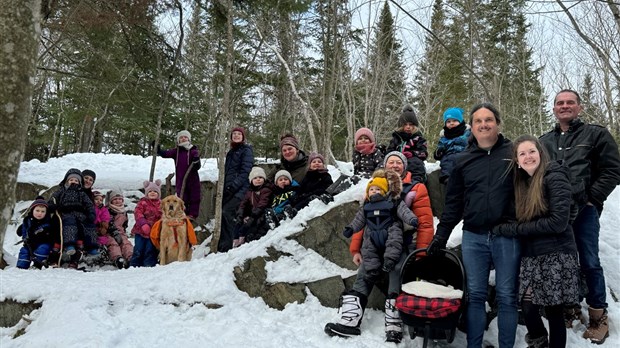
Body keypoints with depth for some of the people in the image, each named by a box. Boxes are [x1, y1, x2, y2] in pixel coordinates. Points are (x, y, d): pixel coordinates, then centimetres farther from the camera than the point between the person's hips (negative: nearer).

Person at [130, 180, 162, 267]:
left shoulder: (161, 204, 8)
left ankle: (149, 265, 10)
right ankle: (135, 265, 12)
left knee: (150, 250, 3)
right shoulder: (143, 203, -1)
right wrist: (143, 224, -24)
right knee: (139, 249, 2)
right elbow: (138, 214, -11)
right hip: (141, 231, -1)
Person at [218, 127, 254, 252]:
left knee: (227, 212, -21)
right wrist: (225, 187, 14)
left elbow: (245, 171, -11)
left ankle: (225, 246, -21)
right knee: (225, 214, 1)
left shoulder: (246, 150, 0)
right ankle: (222, 247, 5)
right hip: (229, 189, 8)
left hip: (239, 189, -7)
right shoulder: (231, 152, 23)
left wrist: (234, 186, -18)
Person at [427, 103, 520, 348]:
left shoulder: (513, 153, 2)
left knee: (506, 297, 6)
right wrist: (441, 236, 8)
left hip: (507, 237, -2)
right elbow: (453, 202, 11)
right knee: (475, 295, 8)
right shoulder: (462, 161, 9)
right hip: (473, 238, 2)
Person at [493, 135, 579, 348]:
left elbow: (558, 222, -16)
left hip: (555, 256, -5)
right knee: (528, 307, 1)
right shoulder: (522, 183, 13)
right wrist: (505, 229, -3)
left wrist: (514, 229, -12)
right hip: (531, 257, 5)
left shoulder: (554, 177, -7)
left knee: (553, 312, 3)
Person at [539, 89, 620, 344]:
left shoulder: (596, 134, 5)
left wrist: (591, 198, -8)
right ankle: (569, 308, 24)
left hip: (584, 210, -3)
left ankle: (598, 317, 14)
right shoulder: (544, 141, 15)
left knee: (589, 263, 1)